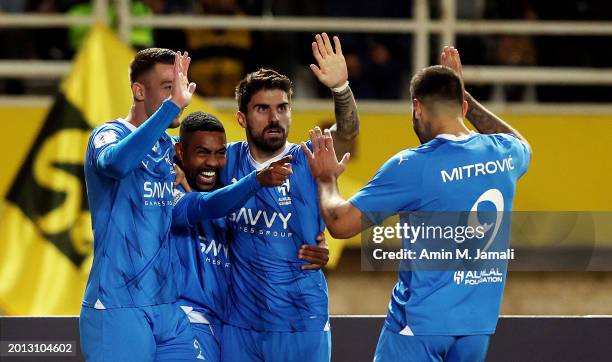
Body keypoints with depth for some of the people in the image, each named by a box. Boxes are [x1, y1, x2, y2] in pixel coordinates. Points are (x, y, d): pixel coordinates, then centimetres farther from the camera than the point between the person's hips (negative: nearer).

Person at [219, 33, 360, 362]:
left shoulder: (308, 162, -4)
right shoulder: (228, 160, 4)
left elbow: (347, 133, -20)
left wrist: (340, 87, -38)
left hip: (301, 323, -2)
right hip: (240, 323, 2)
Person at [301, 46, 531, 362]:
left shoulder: (412, 166, -13)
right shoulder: (504, 153, 4)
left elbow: (341, 224, -11)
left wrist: (326, 179, 9)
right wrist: (463, 95, 36)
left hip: (420, 322, -6)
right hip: (478, 323, 6)